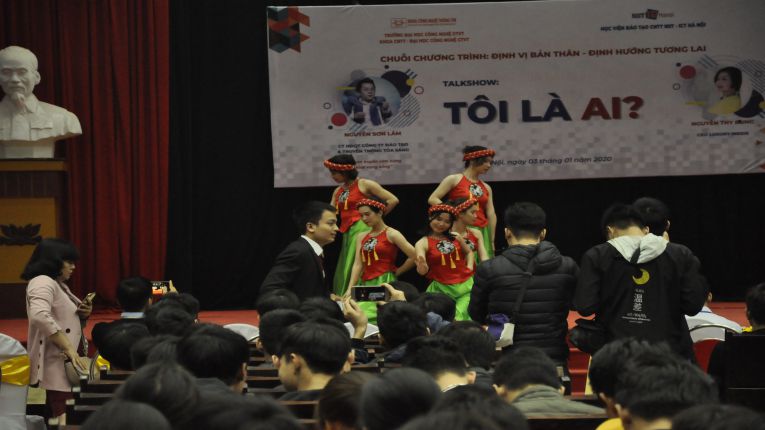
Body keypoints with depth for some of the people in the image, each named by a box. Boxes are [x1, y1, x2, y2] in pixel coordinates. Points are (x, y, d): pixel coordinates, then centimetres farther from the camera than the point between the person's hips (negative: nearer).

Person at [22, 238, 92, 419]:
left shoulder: (58, 284, 19)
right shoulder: (43, 283, -12)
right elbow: (40, 316, -29)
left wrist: (83, 314, 7)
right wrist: (69, 348, -29)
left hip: (65, 363, 10)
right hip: (55, 365, -10)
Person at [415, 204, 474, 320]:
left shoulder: (456, 237, 8)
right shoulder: (423, 243, -5)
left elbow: (469, 252, 28)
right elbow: (422, 271, -18)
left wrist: (469, 268, 12)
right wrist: (422, 267, -41)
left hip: (465, 286, 3)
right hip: (442, 289, -3)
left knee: (458, 318, -13)